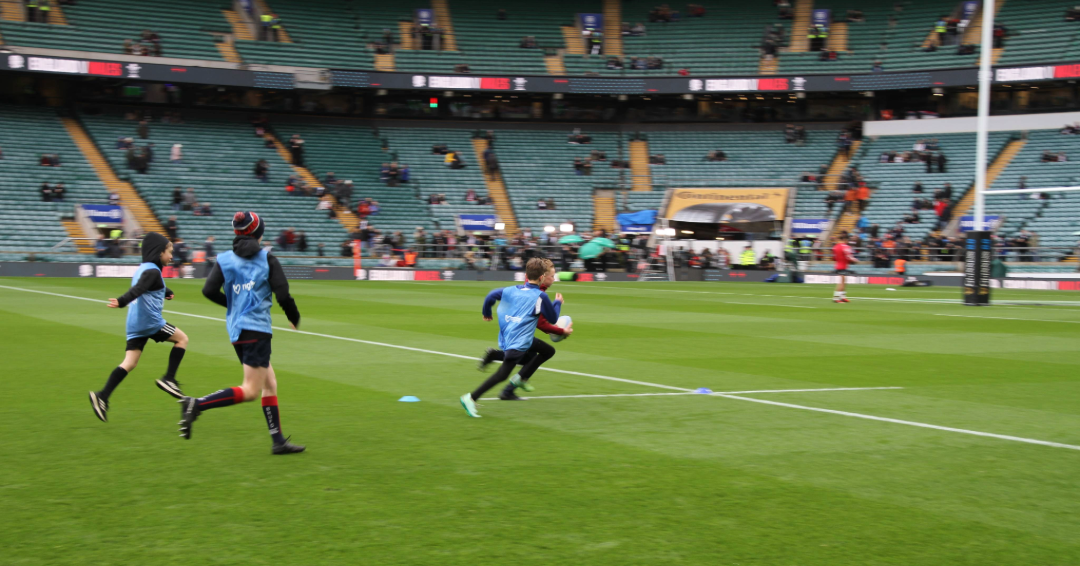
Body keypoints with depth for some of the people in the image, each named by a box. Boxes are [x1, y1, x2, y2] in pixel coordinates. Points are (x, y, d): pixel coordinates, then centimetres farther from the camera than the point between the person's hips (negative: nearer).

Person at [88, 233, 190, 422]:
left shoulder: (142, 269, 19)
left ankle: (102, 396, -10)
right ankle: (168, 379, 3)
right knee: (182, 338, 9)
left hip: (135, 324, 8)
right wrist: (121, 302, -42)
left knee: (130, 363, 3)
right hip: (150, 321, -8)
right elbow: (137, 290, -27)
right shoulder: (152, 271, -10)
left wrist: (166, 292, 52)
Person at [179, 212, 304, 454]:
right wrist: (294, 318, 10)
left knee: (270, 384, 14)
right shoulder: (268, 259, -4)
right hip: (257, 329, -7)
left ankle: (278, 440, 13)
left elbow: (209, 290, -4)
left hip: (236, 329, 7)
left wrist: (232, 303, 15)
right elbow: (283, 295, -9)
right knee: (251, 391, -5)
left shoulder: (225, 259, 7)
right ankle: (197, 404, -19)